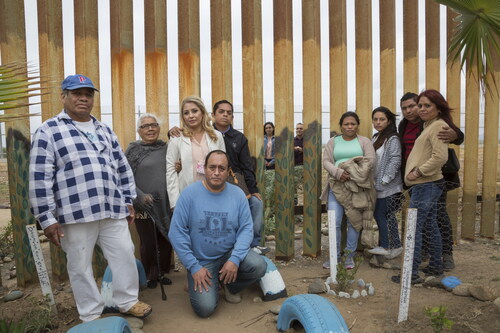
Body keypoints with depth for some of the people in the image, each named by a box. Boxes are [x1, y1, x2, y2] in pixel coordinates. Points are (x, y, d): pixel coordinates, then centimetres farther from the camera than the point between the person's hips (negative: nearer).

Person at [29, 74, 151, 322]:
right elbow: (39, 179, -7)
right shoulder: (48, 131, -2)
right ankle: (91, 315, 28)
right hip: (75, 214, -4)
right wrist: (47, 218, -9)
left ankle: (127, 301, 30)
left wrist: (128, 201, 14)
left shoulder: (105, 131, 15)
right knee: (80, 266, 10)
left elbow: (123, 168, 17)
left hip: (112, 210, 4)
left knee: (125, 255, 9)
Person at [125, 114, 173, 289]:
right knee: (148, 243, 8)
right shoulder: (133, 150, -1)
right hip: (144, 206, -3)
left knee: (166, 241, 11)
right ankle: (150, 276, 28)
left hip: (166, 205, 3)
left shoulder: (166, 147, 7)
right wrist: (140, 196, -15)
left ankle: (162, 273, 32)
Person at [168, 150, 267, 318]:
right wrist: (194, 267, -15)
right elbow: (176, 233, -13)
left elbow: (246, 229, -7)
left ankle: (229, 285, 10)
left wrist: (235, 259, -22)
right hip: (201, 260, -2)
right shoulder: (189, 194, -13)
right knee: (205, 308, -16)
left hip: (230, 252, 3)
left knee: (258, 266, -23)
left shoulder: (238, 194, -7)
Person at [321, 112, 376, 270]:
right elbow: (326, 161, 3)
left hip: (358, 186, 0)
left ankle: (350, 255, 19)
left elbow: (370, 160, -4)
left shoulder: (364, 141, 9)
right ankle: (335, 255, 10)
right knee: (334, 222, -4)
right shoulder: (333, 142, 13)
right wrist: (338, 173, -16)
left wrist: (353, 173, -17)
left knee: (354, 221, 5)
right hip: (337, 186, 1)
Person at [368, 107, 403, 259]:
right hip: (377, 185, 8)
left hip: (387, 187, -8)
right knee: (388, 216, 13)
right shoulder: (375, 138, 14)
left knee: (380, 215, -2)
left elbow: (395, 161, -18)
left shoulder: (392, 139, -12)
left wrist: (385, 180, -19)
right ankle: (395, 246, 23)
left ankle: (385, 246, 12)